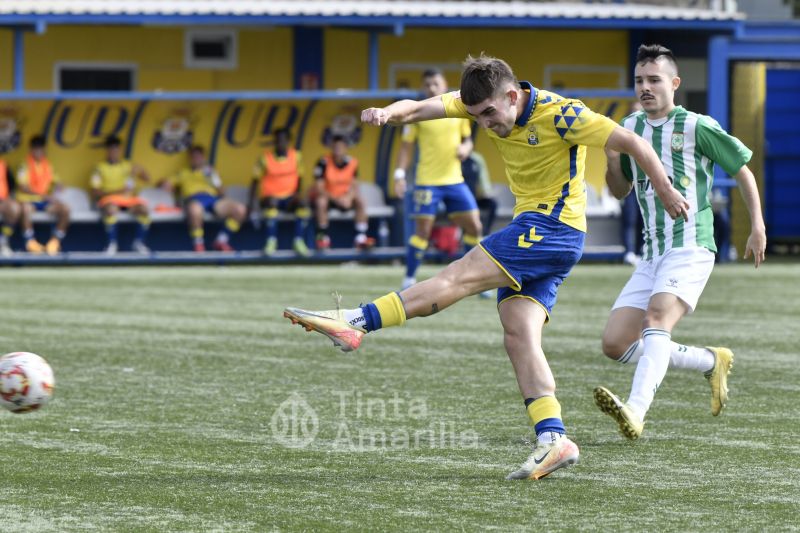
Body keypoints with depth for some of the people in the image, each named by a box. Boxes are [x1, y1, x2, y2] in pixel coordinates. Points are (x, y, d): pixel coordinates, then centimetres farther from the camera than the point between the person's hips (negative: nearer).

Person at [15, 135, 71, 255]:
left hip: (45, 200, 5)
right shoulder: (25, 165, -7)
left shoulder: (47, 165, 9)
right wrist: (42, 194, -27)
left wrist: (56, 187, -16)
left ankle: (55, 240, -11)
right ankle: (30, 241, -25)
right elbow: (22, 186, -18)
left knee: (65, 210, -21)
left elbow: (57, 184, 11)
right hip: (28, 200, -5)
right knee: (25, 209, -40)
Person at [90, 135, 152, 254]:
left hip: (129, 199, 3)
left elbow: (147, 179, 10)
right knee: (111, 209, -39)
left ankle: (139, 242, -13)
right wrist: (117, 191, -14)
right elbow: (95, 193, -1)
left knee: (143, 209, -28)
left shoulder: (128, 166, 17)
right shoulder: (100, 168, 9)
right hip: (109, 199, -3)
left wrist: (139, 171, -13)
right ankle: (112, 243, -26)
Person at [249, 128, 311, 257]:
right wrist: (250, 204, -8)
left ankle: (299, 241, -24)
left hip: (289, 198, 2)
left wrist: (296, 195, -6)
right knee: (271, 203, -38)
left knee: (303, 203, -30)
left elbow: (299, 179, 11)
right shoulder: (265, 159, -5)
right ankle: (271, 241, -32)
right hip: (270, 197, -2)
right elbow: (255, 181, -1)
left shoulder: (296, 157, 2)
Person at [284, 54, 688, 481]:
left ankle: (357, 322, -21)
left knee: (462, 275, -17)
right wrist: (388, 113, -33)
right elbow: (420, 108, -11)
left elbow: (632, 143, -13)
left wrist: (667, 194, -6)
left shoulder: (560, 115, -17)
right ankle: (553, 438, -11)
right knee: (518, 336, -5)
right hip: (531, 230, 8)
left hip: (555, 228, -8)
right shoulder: (483, 101, 1)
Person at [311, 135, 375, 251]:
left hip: (344, 198, 4)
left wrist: (349, 197, -23)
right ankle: (323, 237, -23)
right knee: (321, 202, -36)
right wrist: (336, 199, -33)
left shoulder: (352, 162, -5)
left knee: (360, 201, -21)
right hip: (326, 197, -4)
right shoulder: (324, 162, -19)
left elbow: (354, 185, 0)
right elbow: (319, 188, -21)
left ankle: (361, 238, -18)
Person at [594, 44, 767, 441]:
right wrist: (612, 159, 2)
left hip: (691, 249, -7)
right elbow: (620, 190, 24)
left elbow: (742, 170, 6)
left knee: (657, 315, -32)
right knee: (615, 344, -2)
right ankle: (711, 362, 17)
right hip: (652, 256, 7)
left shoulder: (697, 127, -3)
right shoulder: (630, 127, 13)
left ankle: (636, 412, -49)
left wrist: (758, 227, 1)